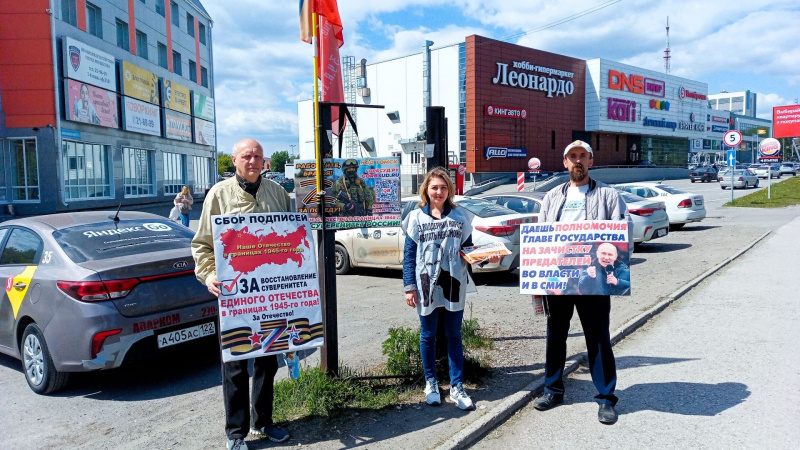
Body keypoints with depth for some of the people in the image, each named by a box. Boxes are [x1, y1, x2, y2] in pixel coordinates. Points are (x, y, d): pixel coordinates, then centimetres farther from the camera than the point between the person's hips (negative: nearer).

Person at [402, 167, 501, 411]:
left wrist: (486, 256, -10)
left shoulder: (460, 216, 5)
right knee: (428, 335, 11)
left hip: (453, 285, 1)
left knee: (454, 335, 7)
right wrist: (409, 287, -5)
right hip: (426, 286, -1)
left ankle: (457, 387, 16)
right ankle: (431, 382, 28)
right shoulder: (416, 217, 1)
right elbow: (409, 256, 1)